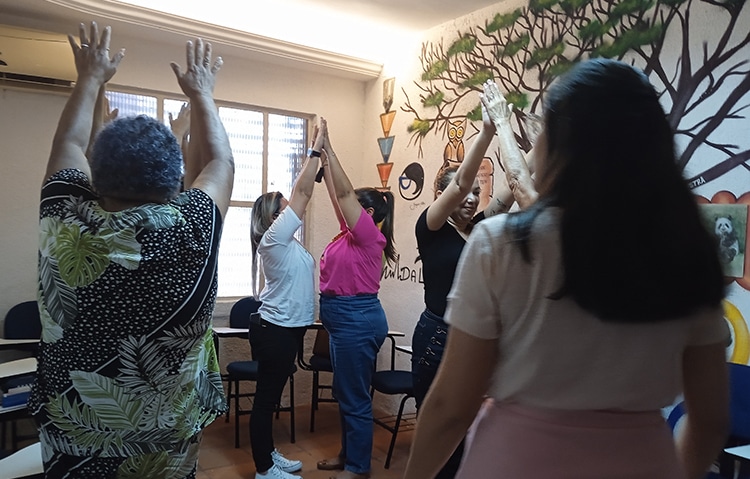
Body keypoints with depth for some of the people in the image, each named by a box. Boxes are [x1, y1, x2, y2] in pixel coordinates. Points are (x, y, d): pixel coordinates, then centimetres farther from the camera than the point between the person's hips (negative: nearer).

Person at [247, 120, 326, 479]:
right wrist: (315, 149, -9)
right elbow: (301, 192, -15)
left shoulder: (285, 240, 12)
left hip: (285, 327, 10)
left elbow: (302, 195, 12)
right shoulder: (274, 236, -14)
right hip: (275, 329, -10)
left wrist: (319, 153, 10)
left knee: (271, 395, 18)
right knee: (266, 396, 1)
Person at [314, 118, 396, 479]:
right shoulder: (351, 233, 12)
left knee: (355, 397, 0)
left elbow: (345, 192, -16)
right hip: (346, 320, 10)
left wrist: (328, 148, -12)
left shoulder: (368, 235, -12)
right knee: (344, 392, 19)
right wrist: (323, 155, 11)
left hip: (357, 320, -10)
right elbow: (335, 193, 12)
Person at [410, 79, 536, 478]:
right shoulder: (429, 228, -5)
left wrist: (504, 126, -12)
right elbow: (459, 181, -19)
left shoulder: (480, 229, 8)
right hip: (437, 337, -5)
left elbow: (511, 186, -3)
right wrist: (487, 131, -23)